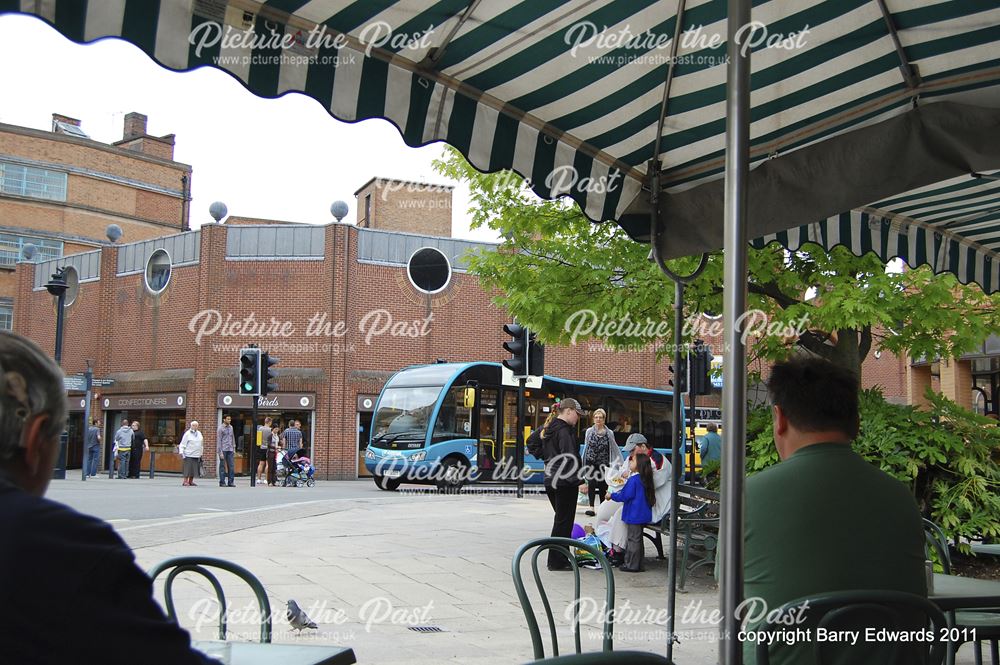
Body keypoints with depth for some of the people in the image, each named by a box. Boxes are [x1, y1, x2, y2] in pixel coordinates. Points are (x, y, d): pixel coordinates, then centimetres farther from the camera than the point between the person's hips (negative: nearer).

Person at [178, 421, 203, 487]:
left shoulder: (199, 434, 15)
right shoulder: (187, 434, -3)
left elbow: (201, 444, 22)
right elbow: (182, 444, -5)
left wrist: (201, 453, 20)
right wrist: (181, 452, -14)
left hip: (196, 455, 6)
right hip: (188, 455, -6)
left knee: (194, 468, 5)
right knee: (188, 468, -6)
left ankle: (191, 481, 13)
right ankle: (185, 481, -1)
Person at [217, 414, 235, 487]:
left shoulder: (231, 427, 13)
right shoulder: (221, 428, -5)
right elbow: (219, 441, -7)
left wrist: (234, 449, 13)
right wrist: (220, 452, -12)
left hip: (230, 450, 5)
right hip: (223, 450, -5)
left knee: (231, 466, 1)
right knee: (222, 466, 0)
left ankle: (231, 482, 4)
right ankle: (222, 482, 6)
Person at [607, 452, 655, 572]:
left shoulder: (634, 479, -19)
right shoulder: (645, 479, 9)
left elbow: (625, 496, -19)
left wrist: (612, 495, -4)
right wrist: (618, 493, 21)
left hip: (634, 516, -9)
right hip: (643, 516, 9)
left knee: (633, 539, -2)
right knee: (637, 539, 15)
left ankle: (632, 565, 4)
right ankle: (637, 564, 22)